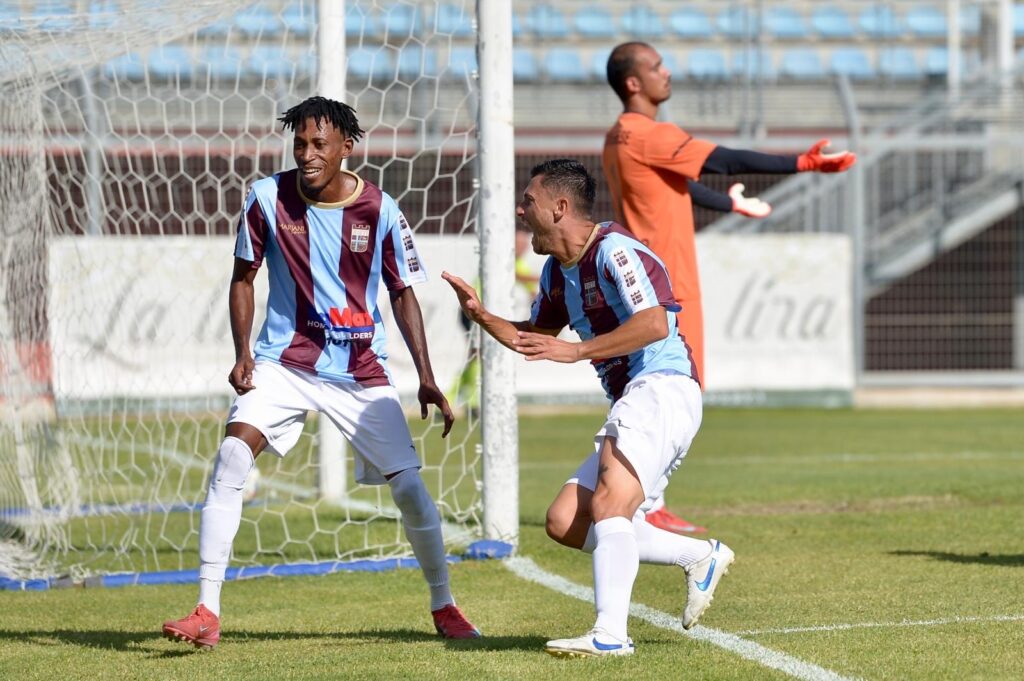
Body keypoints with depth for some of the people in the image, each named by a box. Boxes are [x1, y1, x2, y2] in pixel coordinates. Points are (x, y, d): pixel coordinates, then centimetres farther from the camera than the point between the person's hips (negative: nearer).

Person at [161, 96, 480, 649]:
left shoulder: (380, 210, -7)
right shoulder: (267, 198, -7)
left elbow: (402, 293, 4)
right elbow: (243, 277, 5)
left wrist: (426, 380, -1)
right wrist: (242, 353, -8)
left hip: (361, 371, 0)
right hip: (283, 361, 0)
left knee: (409, 486, -4)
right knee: (232, 458, -23)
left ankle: (443, 607, 21)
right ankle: (207, 614, -20)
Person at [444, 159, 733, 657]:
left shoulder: (614, 251, -11)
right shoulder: (557, 271, 18)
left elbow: (654, 323, -24)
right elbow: (536, 339, 33)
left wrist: (576, 351, -26)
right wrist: (482, 316, 16)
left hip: (661, 388, -10)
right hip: (632, 402, 10)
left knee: (608, 501, -27)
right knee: (565, 523, 4)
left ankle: (610, 633, -35)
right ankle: (699, 557, 7)